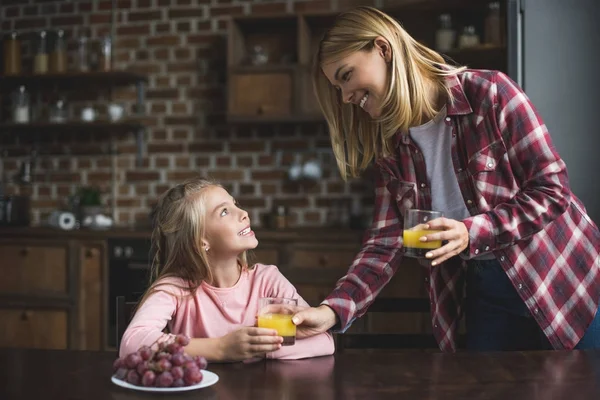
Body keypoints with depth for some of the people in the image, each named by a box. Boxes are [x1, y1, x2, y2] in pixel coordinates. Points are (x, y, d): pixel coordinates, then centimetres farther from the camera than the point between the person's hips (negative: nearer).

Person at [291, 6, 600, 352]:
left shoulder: (489, 93, -16)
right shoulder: (390, 148, 0)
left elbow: (552, 190, -15)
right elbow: (385, 244, -4)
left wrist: (471, 233, -28)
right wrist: (333, 310, -19)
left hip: (563, 282, -4)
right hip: (484, 294, 4)